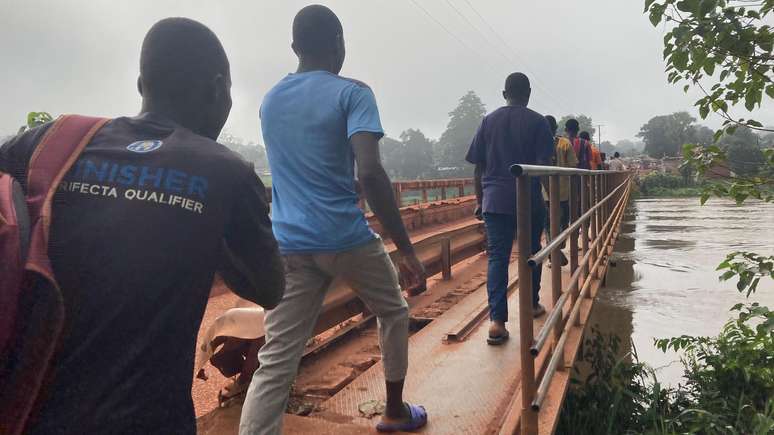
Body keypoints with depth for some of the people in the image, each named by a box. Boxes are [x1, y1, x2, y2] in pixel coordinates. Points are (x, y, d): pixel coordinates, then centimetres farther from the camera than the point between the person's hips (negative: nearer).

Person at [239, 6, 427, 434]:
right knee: (393, 312, 23)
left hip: (288, 245, 5)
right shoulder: (351, 92, -6)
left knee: (275, 362, 4)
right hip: (346, 239, -4)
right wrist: (405, 248, -16)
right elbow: (369, 173, -20)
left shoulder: (270, 100, 13)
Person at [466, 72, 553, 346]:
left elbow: (478, 167, 7)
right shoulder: (537, 122, 0)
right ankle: (532, 304, 34)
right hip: (529, 200, -1)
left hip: (495, 200, 1)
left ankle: (497, 321, -10)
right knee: (531, 253, 17)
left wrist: (480, 200, 14)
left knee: (497, 257, -1)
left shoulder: (488, 121, 8)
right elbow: (544, 165, -7)